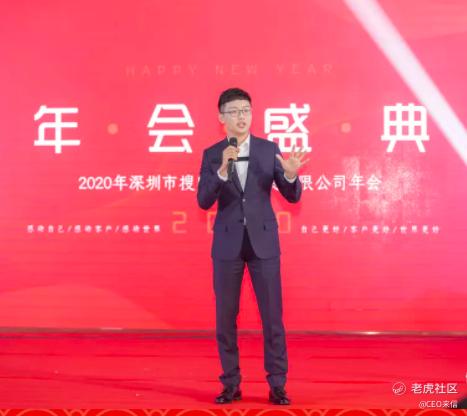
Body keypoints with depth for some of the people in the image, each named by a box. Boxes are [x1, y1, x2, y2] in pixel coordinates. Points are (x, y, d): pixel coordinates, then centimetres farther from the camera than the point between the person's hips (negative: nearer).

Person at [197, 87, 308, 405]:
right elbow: (204, 201, -10)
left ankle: (277, 384, 12)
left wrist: (291, 175, -23)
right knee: (226, 317, 5)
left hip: (263, 241, 0)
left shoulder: (270, 149, 1)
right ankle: (231, 384, 18)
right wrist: (223, 169, -24)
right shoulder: (212, 154, 1)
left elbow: (292, 196, 0)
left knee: (272, 314, 1)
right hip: (227, 243, 1)